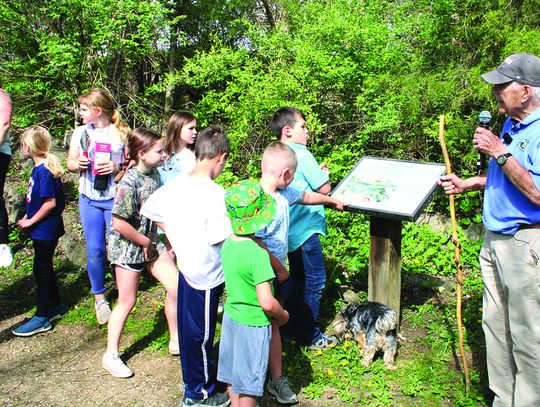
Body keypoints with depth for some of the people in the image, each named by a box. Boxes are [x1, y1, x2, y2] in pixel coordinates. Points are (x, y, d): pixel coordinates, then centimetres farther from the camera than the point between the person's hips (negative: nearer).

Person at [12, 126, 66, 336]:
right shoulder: (39, 168, 8)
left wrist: (31, 221, -16)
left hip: (45, 230, -9)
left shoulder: (44, 171, -21)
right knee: (44, 267, 18)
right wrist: (29, 217, 9)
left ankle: (42, 318, 8)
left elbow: (50, 202, -24)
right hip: (43, 229, 9)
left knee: (42, 268, -1)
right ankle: (56, 306, 31)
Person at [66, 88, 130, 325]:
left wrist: (117, 167, -21)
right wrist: (78, 164, -11)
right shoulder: (81, 132, 7)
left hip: (115, 198, -3)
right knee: (95, 250, 4)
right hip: (89, 199, 3)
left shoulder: (120, 133, -4)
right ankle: (99, 298, 21)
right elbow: (70, 162, 11)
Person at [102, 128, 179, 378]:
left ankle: (176, 341, 21)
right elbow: (119, 224, -26)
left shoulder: (154, 174, 0)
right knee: (127, 301, 3)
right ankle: (111, 355, 22)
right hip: (127, 247, -7)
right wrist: (145, 243, -16)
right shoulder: (129, 183, -24)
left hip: (151, 241, 7)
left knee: (176, 286, 3)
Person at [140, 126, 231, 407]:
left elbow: (149, 210, 11)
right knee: (201, 334, 9)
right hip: (206, 276, -8)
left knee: (189, 328, 24)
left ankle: (193, 378, 44)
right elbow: (218, 237, -28)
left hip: (185, 266, 8)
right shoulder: (215, 194, -24)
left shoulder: (175, 184, -1)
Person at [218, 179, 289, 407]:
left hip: (231, 317, 7)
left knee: (233, 375, 23)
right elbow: (267, 303, -30)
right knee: (249, 382, 10)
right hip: (253, 324, -7)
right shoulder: (258, 254, -28)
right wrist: (283, 315, -10)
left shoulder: (228, 243, -6)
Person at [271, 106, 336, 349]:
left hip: (289, 229, 9)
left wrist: (316, 172, 13)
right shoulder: (301, 154, -17)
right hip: (305, 229, -9)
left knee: (298, 278, 21)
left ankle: (291, 327, 32)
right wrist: (323, 174, 5)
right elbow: (324, 189, -14)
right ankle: (309, 335, 11)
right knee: (315, 280, 2)